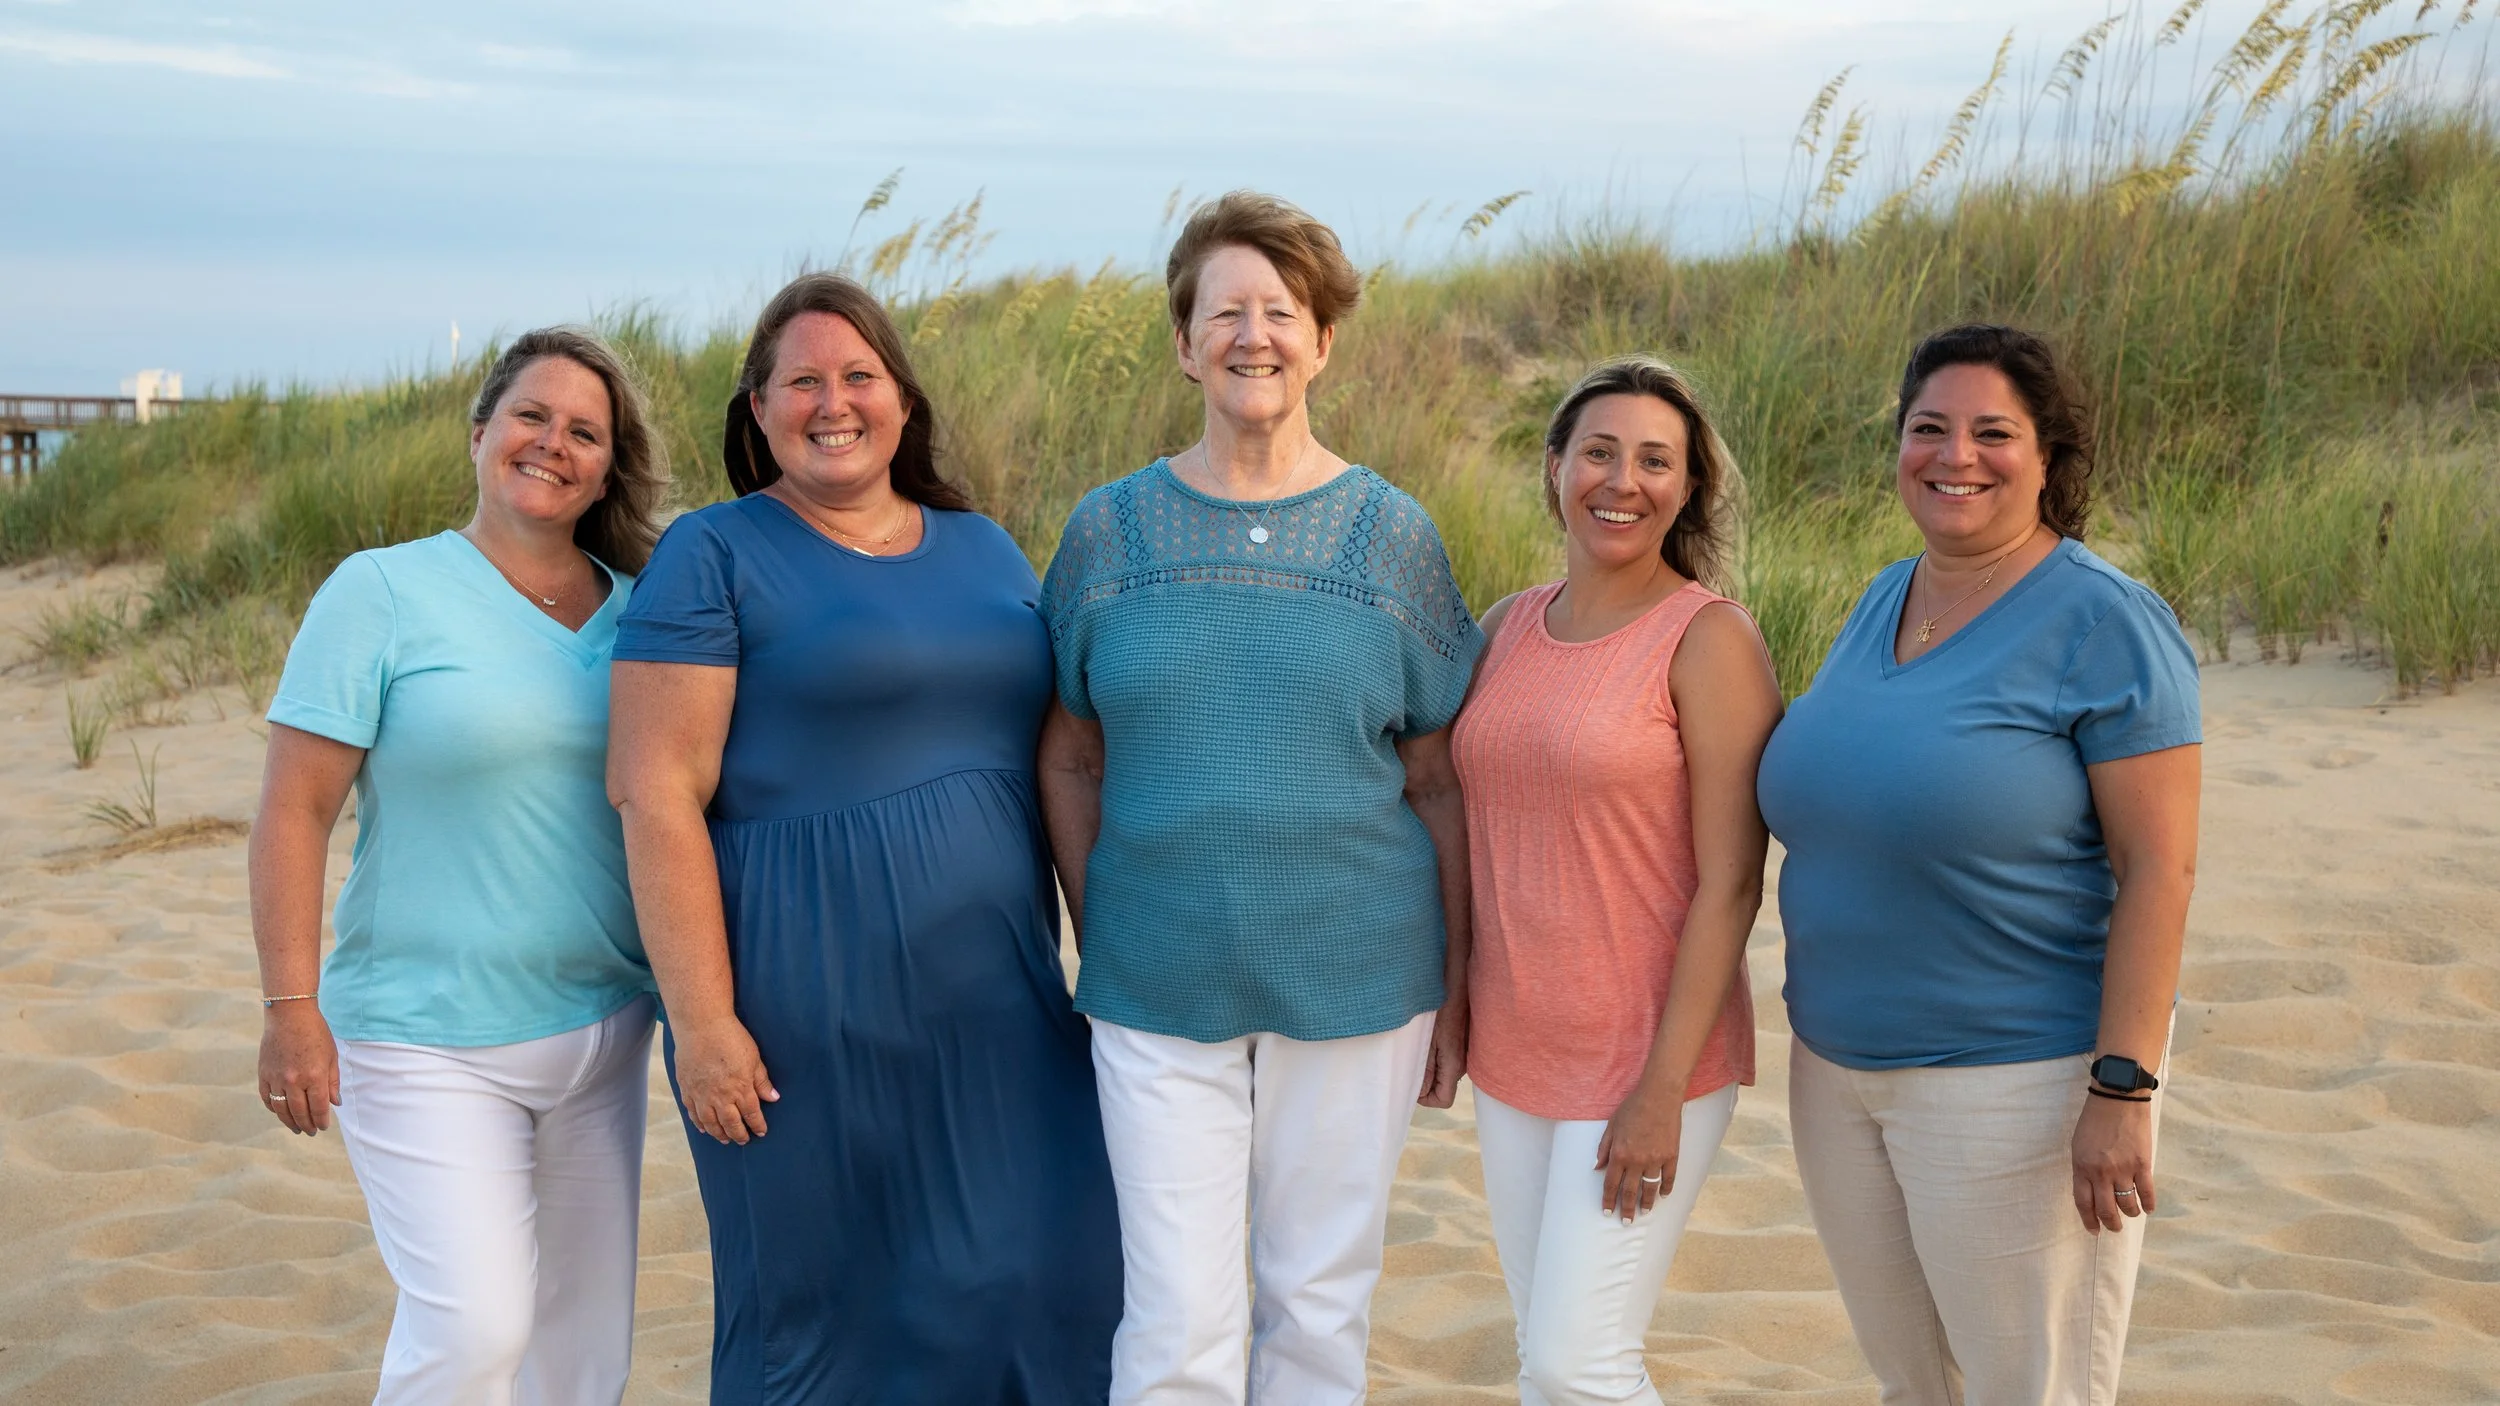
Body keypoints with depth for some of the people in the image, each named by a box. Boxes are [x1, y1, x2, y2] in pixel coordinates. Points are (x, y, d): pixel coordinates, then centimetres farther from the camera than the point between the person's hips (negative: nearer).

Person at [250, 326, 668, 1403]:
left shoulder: (631, 608, 6)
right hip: (430, 1039, -5)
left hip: (601, 1030, 5)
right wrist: (291, 1007, -14)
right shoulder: (384, 594, -7)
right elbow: (295, 809, -9)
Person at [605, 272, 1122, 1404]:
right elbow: (656, 793, -10)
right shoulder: (713, 555, -4)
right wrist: (702, 1021, -16)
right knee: (816, 1304, 6)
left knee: (1036, 1289, 6)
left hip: (995, 999, 5)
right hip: (806, 1002, -5)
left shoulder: (984, 550, 13)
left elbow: (1055, 764, 17)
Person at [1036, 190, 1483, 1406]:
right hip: (1159, 989, 0)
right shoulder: (1110, 529, 1)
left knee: (1321, 1305, 12)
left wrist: (1456, 992, 1)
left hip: (1355, 983, 0)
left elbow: (1439, 783, 2)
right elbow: (1070, 761, 7)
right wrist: (1095, 942, 2)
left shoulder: (1390, 534, 0)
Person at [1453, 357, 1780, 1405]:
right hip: (1514, 1051, 6)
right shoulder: (1507, 629, 6)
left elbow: (1730, 882, -15)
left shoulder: (1708, 639, -12)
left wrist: (1662, 1087, -17)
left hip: (1648, 1057, -6)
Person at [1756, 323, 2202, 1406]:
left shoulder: (2104, 622, -13)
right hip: (1839, 1068, 7)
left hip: (2017, 1078, -7)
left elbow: (2159, 865, -16)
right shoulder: (1883, 600, 8)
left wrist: (2123, 1090, -21)